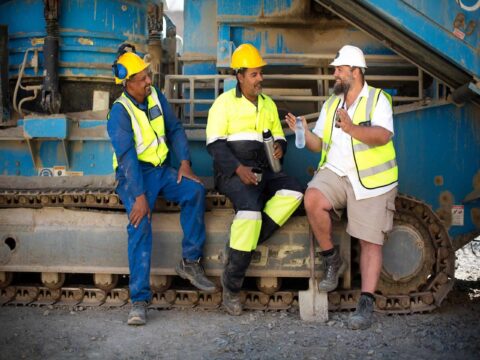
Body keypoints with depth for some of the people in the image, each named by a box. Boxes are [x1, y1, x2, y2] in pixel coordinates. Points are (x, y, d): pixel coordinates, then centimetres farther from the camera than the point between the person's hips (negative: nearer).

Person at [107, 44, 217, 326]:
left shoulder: (156, 96, 5)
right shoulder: (120, 112, -14)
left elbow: (175, 129, 10)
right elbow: (127, 157, -22)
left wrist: (185, 162, -6)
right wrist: (139, 196, -30)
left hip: (161, 170, 6)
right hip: (134, 175, -6)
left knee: (195, 191, -20)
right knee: (141, 223, -26)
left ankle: (190, 262, -8)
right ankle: (140, 300, -24)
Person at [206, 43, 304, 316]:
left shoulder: (268, 104, 18)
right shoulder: (225, 103, 0)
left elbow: (279, 136, 25)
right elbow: (215, 144, -8)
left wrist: (280, 147, -1)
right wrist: (238, 168, -21)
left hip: (262, 171, 6)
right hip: (232, 171, -6)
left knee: (294, 192, -22)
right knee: (250, 205, -33)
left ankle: (247, 242, -18)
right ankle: (232, 285, -23)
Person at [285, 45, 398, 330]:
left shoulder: (378, 99, -1)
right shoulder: (331, 104, 17)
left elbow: (383, 136, -18)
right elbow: (318, 144, 16)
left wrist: (352, 129, -34)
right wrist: (304, 131, -5)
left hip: (372, 180, -4)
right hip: (336, 172, 4)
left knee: (370, 242, -8)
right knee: (312, 199, -26)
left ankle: (367, 303, -8)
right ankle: (332, 260, -9)